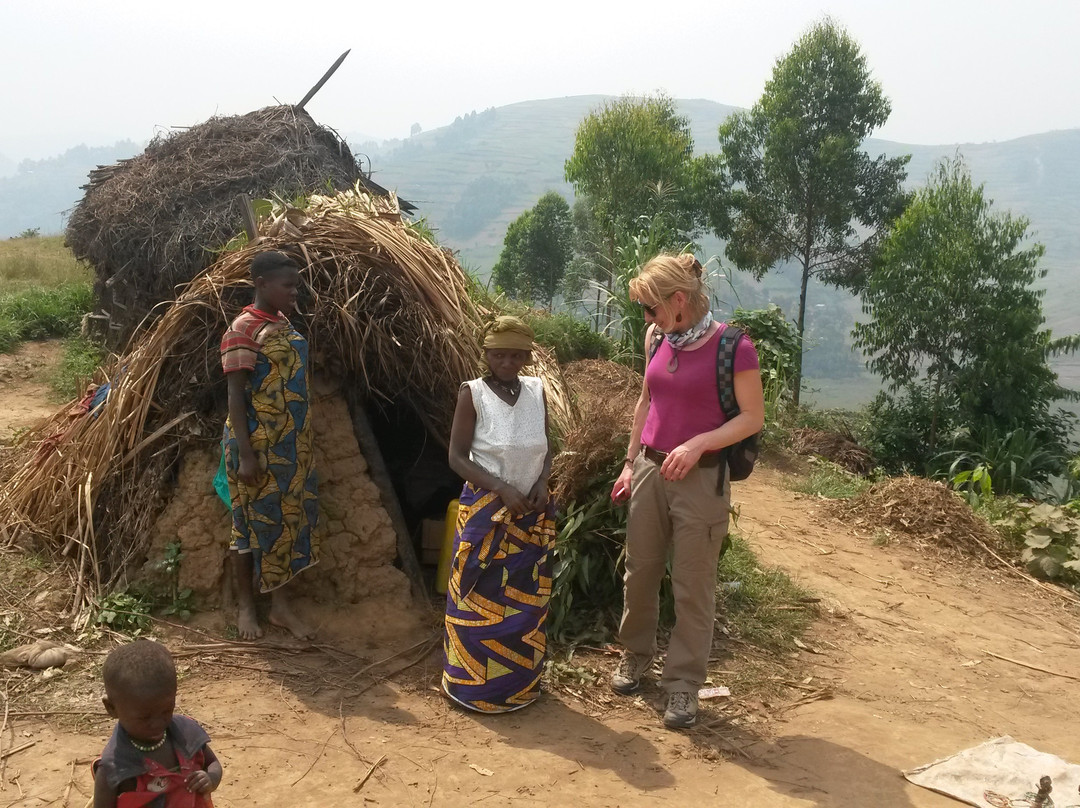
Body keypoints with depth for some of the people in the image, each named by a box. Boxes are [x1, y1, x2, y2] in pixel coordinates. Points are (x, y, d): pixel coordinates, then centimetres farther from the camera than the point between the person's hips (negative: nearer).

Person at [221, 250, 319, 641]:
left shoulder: (284, 324, 8)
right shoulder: (244, 329, -15)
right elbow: (235, 395, -16)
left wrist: (303, 442, 15)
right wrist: (245, 455, -19)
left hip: (293, 444, 7)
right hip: (258, 445, -7)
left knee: (290, 519, 12)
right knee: (254, 522, 6)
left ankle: (281, 604, 24)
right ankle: (245, 605, 23)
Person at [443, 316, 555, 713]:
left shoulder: (536, 390, 2)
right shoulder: (472, 394, -10)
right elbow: (457, 457, -10)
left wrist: (542, 482, -8)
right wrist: (502, 489, -19)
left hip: (531, 515, 4)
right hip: (486, 513, -4)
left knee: (527, 600, 12)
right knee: (482, 601, 2)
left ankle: (520, 683, 27)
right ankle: (474, 686, 17)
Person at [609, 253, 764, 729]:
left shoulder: (732, 347, -14)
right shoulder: (657, 339, 4)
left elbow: (753, 417, -11)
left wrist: (697, 444, -22)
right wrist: (630, 464, 16)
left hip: (700, 479, -5)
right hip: (650, 471, 5)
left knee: (693, 586, 4)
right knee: (639, 572, 15)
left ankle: (683, 685, 17)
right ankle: (635, 655, 36)